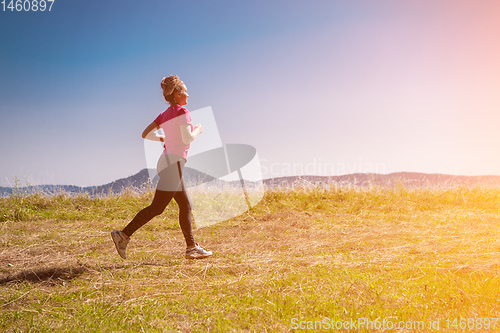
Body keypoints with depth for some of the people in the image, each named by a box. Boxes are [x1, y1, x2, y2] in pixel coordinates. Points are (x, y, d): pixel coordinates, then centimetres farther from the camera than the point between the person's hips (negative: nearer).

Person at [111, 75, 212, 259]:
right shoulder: (182, 112, -8)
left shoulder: (164, 115, 15)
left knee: (185, 205, 12)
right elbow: (187, 139, -17)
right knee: (157, 207, -8)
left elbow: (146, 134, 14)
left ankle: (191, 247, 14)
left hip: (165, 162, 9)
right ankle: (123, 235, -8)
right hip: (173, 162, -9)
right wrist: (197, 130, 2)